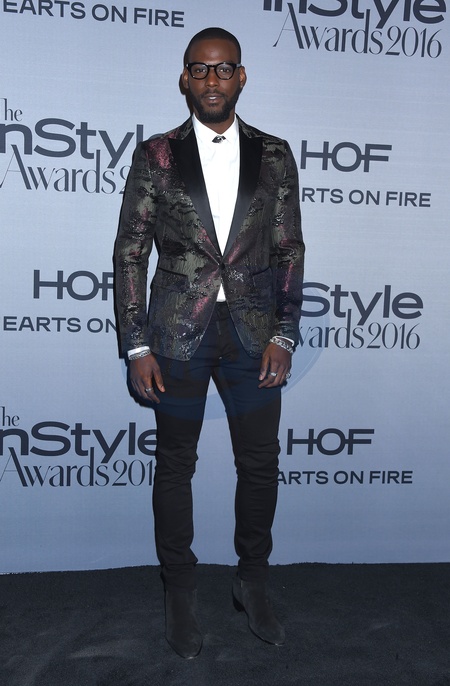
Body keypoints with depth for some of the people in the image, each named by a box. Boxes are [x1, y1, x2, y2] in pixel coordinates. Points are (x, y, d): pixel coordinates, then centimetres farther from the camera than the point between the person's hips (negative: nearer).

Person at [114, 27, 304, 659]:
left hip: (253, 333, 2)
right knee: (175, 465, 10)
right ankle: (181, 591, 30)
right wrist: (137, 346, -5)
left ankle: (253, 582, 33)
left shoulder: (274, 156, 6)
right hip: (178, 334, -1)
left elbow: (290, 250, 6)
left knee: (261, 464, 9)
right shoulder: (156, 156, 2)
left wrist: (284, 335, -3)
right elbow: (130, 252, 1)